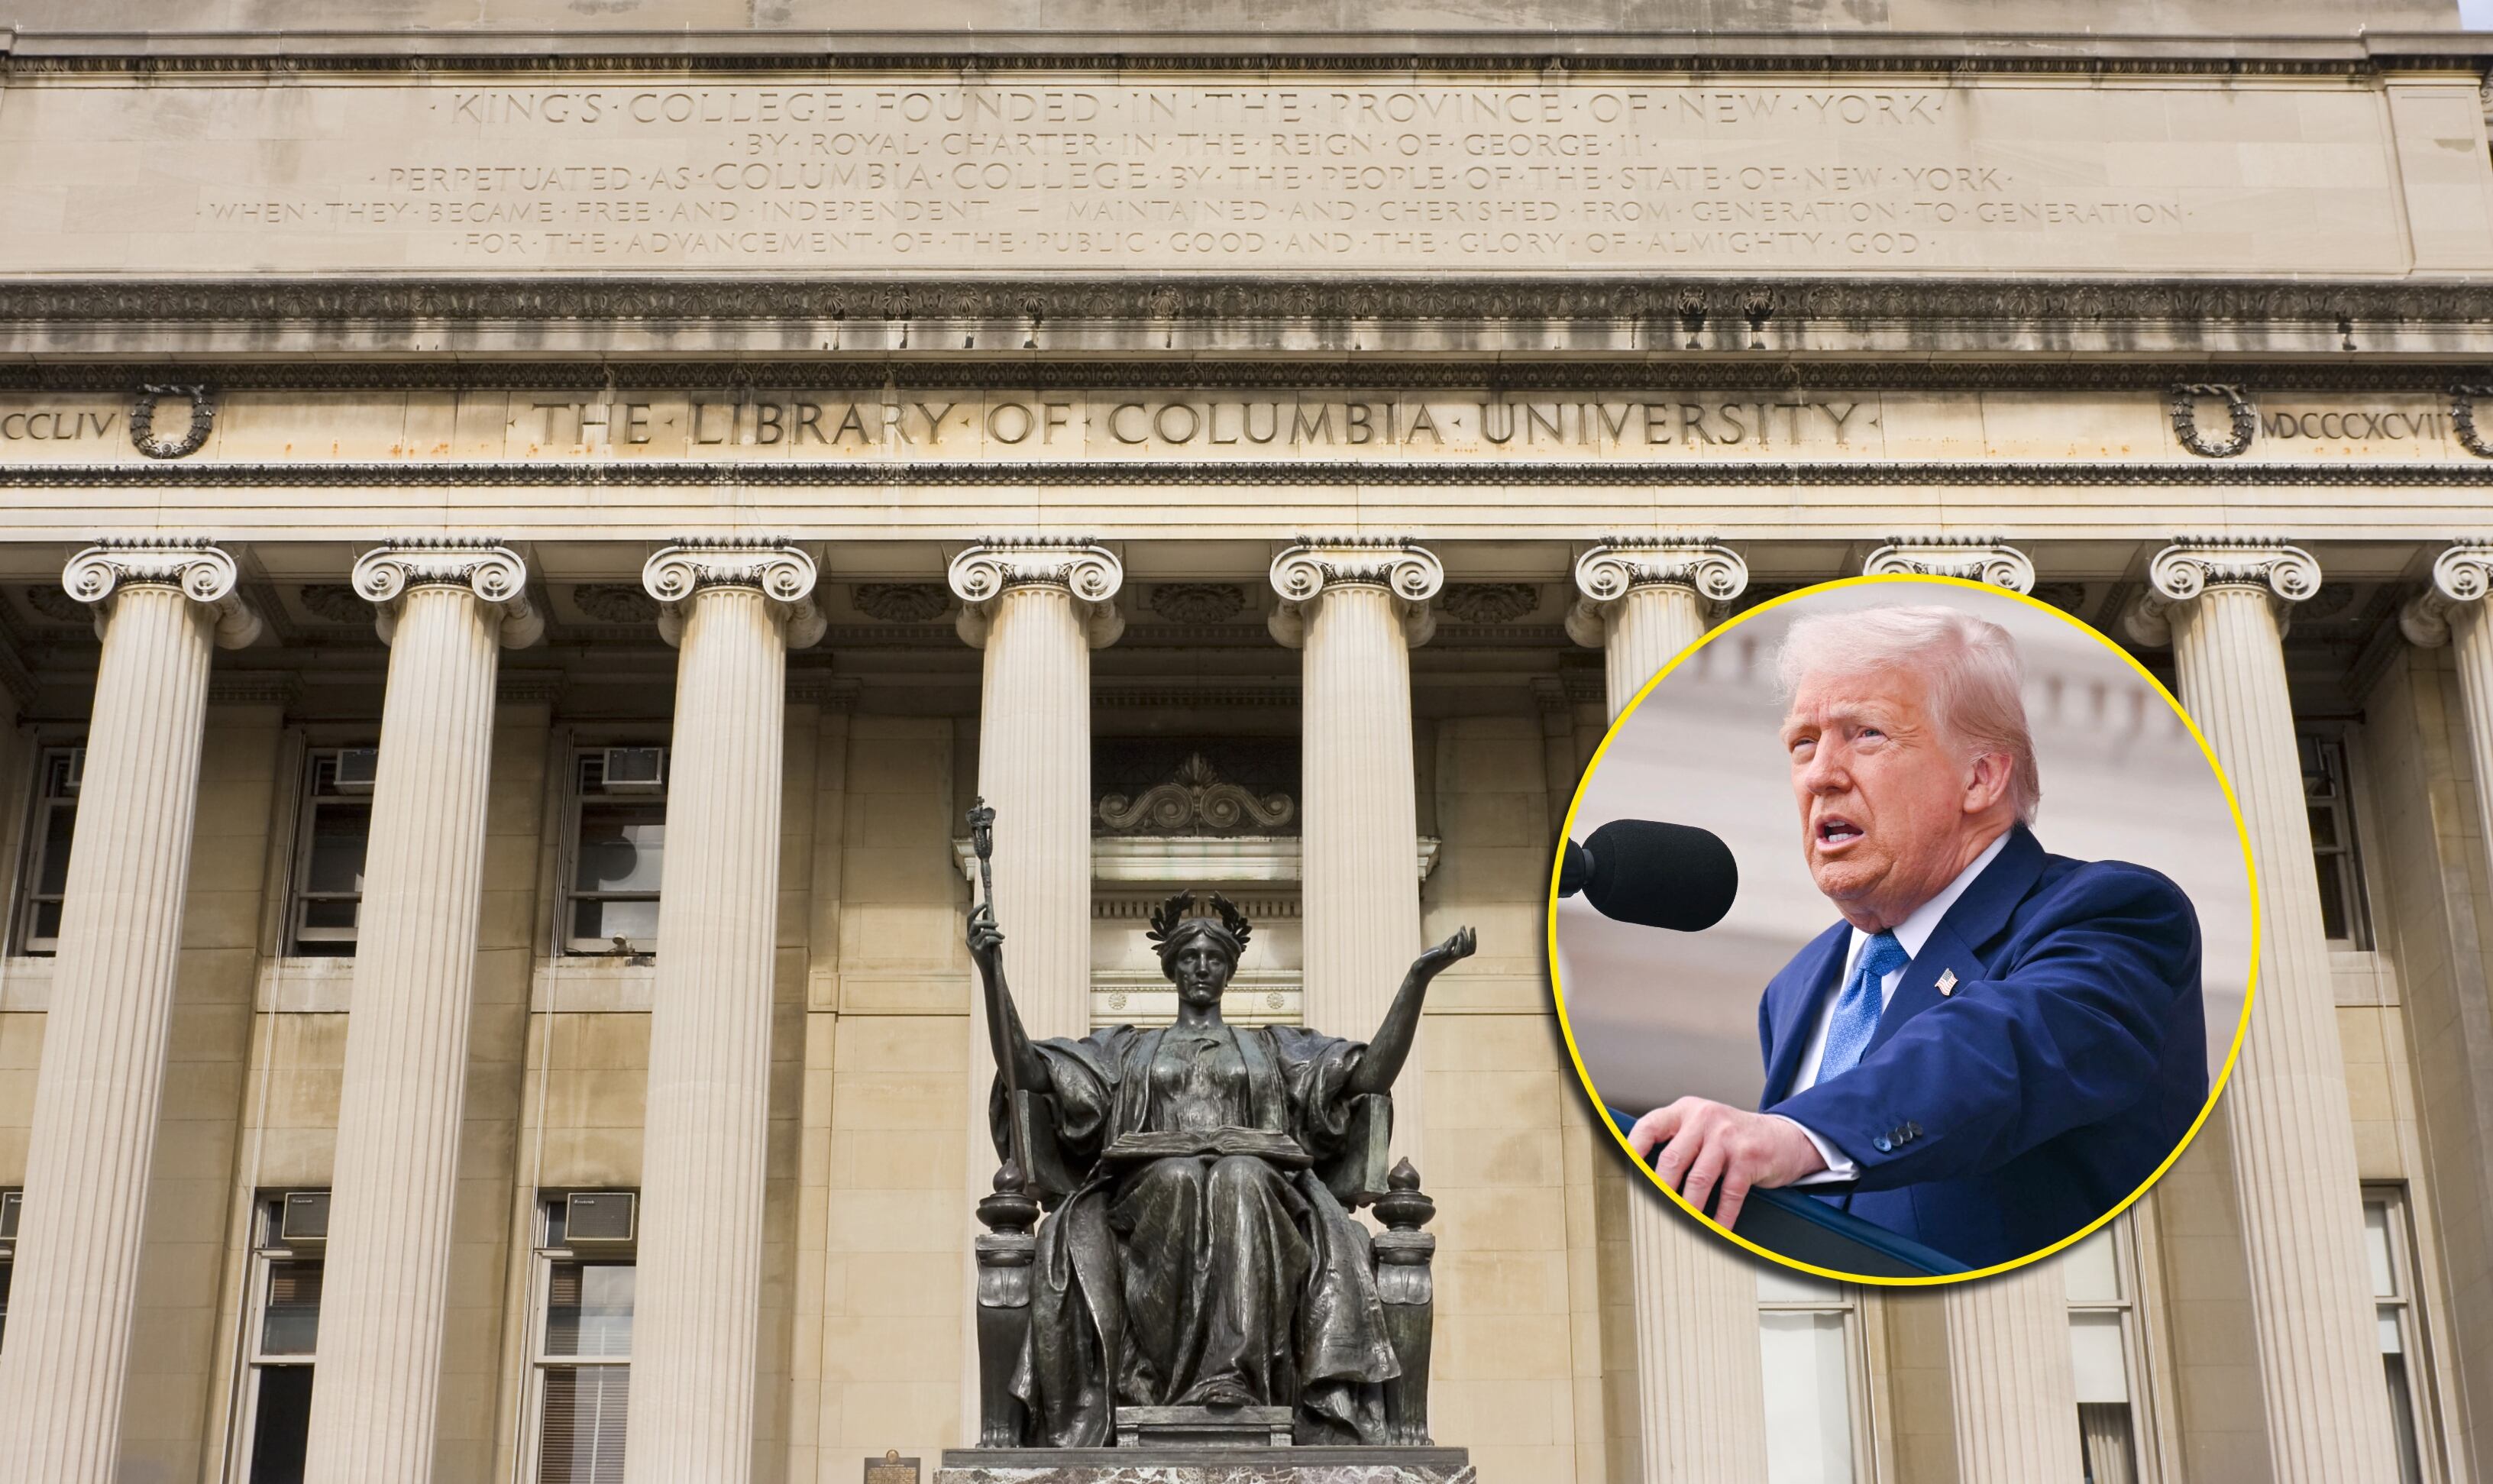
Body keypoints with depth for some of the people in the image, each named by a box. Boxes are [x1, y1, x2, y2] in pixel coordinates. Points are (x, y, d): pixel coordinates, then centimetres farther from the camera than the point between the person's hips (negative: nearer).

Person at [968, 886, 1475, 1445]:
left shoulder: (1272, 1045, 29)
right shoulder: (1127, 1048, 30)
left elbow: (1372, 1075, 16)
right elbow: (1021, 1068, 19)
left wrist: (1419, 976, 8)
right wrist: (992, 970, 9)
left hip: (1258, 1189, 0)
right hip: (1151, 1191, 0)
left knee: (1242, 1180, -38)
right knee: (1178, 1180, -37)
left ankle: (1232, 1382, -46)